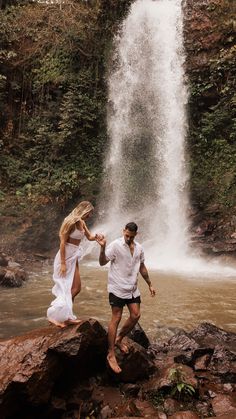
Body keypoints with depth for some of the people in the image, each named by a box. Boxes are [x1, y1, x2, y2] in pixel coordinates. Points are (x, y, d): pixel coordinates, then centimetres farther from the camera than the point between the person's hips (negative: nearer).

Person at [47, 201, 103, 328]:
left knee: (76, 288, 10)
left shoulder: (82, 222, 7)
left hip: (74, 257, 9)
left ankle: (66, 316, 21)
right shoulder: (71, 222, -18)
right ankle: (55, 316, 10)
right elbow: (63, 242, -19)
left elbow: (89, 237, 17)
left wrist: (96, 236, -7)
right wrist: (63, 263, -21)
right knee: (66, 287, -4)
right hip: (66, 256, -9)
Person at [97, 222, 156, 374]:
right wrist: (103, 247, -35)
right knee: (116, 319, -2)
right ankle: (111, 354, 8)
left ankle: (119, 339, 28)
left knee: (136, 315, 6)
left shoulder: (139, 248, 6)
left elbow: (142, 267, 16)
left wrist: (150, 284, 18)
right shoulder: (115, 245, -13)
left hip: (133, 288, 6)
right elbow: (102, 262, -18)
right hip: (118, 288, -6)